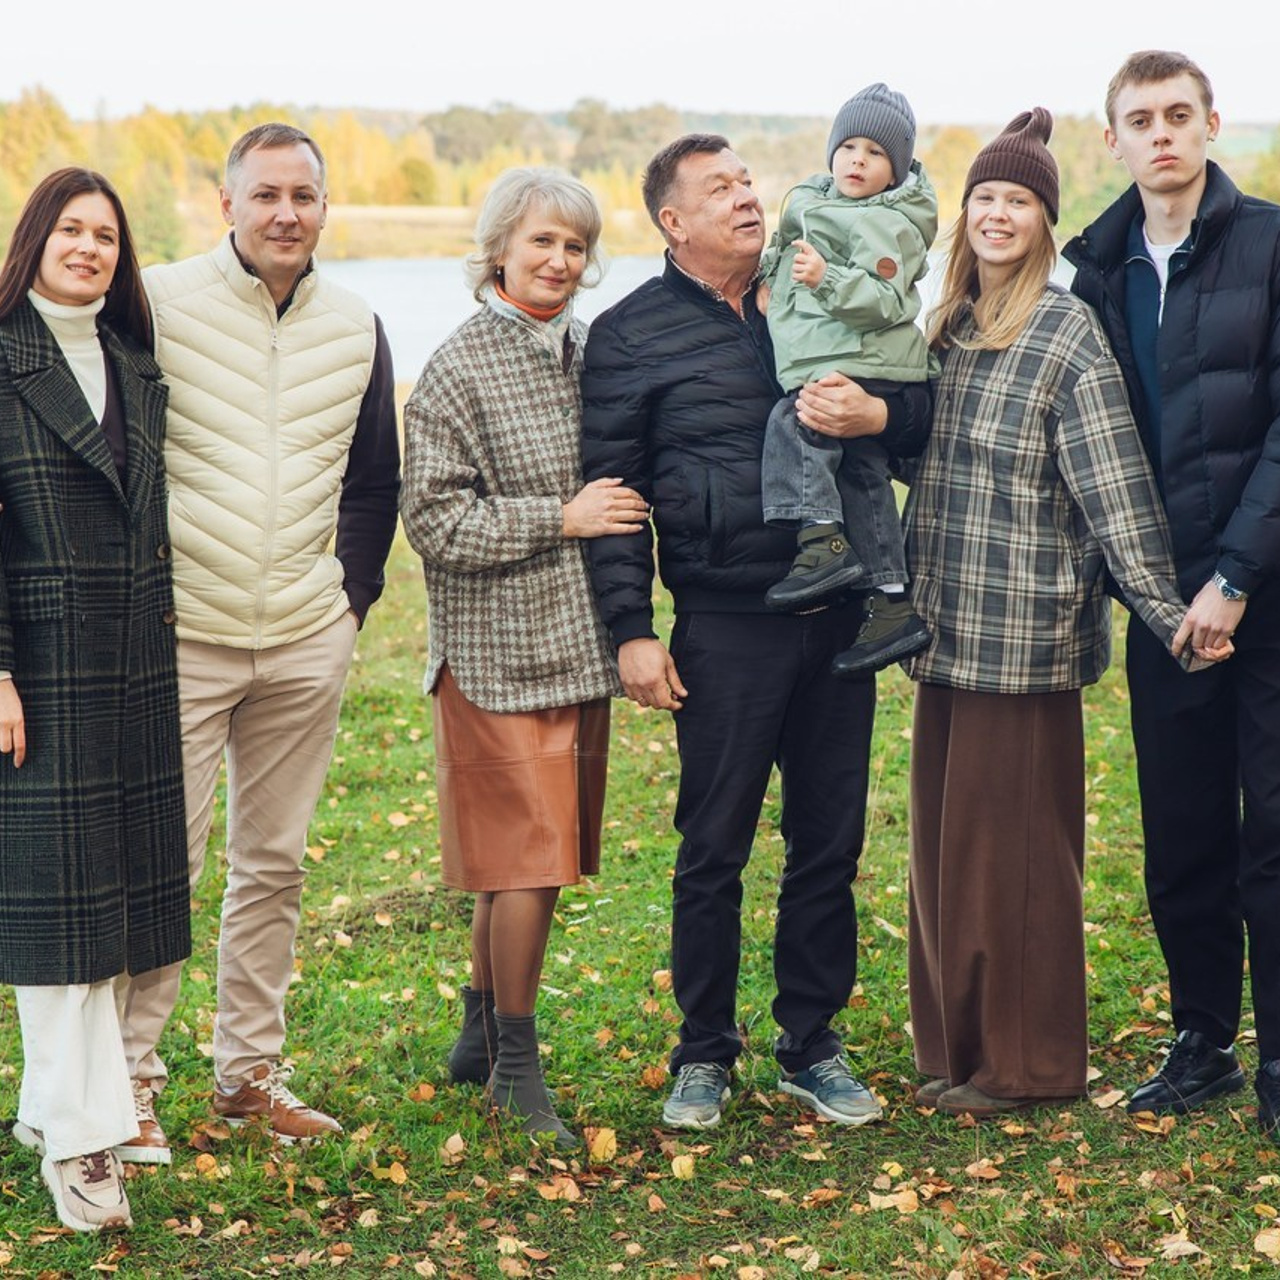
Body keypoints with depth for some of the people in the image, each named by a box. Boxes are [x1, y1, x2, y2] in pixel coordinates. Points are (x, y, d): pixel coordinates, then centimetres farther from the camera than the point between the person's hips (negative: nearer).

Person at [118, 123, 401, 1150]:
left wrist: (353, 594, 11)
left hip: (307, 642, 4)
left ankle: (252, 1070, 22)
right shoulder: (158, 305, -6)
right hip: (181, 636, -4)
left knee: (274, 865, 11)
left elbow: (374, 483, 19)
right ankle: (131, 1075, 9)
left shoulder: (354, 328, 8)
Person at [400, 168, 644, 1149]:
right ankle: (514, 1064, 7)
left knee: (529, 856, 13)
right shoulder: (460, 370, -10)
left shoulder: (590, 350, 10)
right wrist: (562, 520, -17)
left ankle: (483, 1033, 28)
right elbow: (435, 520, -15)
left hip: (577, 645, 7)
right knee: (528, 856, -5)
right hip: (499, 652, -6)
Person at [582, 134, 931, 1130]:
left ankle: (813, 1046, 22)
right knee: (714, 850, 2)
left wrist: (879, 414, -11)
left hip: (838, 619, 4)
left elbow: (930, 405, 13)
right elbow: (609, 489, -1)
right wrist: (632, 631, -7)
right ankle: (705, 1055, 17)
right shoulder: (631, 334, 1)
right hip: (726, 627, -3)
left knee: (831, 841, 9)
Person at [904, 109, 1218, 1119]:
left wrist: (1168, 611, -18)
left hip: (1024, 635, -7)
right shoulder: (951, 326, 12)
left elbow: (1114, 485, -14)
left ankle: (1027, 1063, 12)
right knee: (946, 836, 12)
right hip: (946, 628, 7)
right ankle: (959, 1046, 23)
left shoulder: (1068, 335, -9)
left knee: (1012, 841, 0)